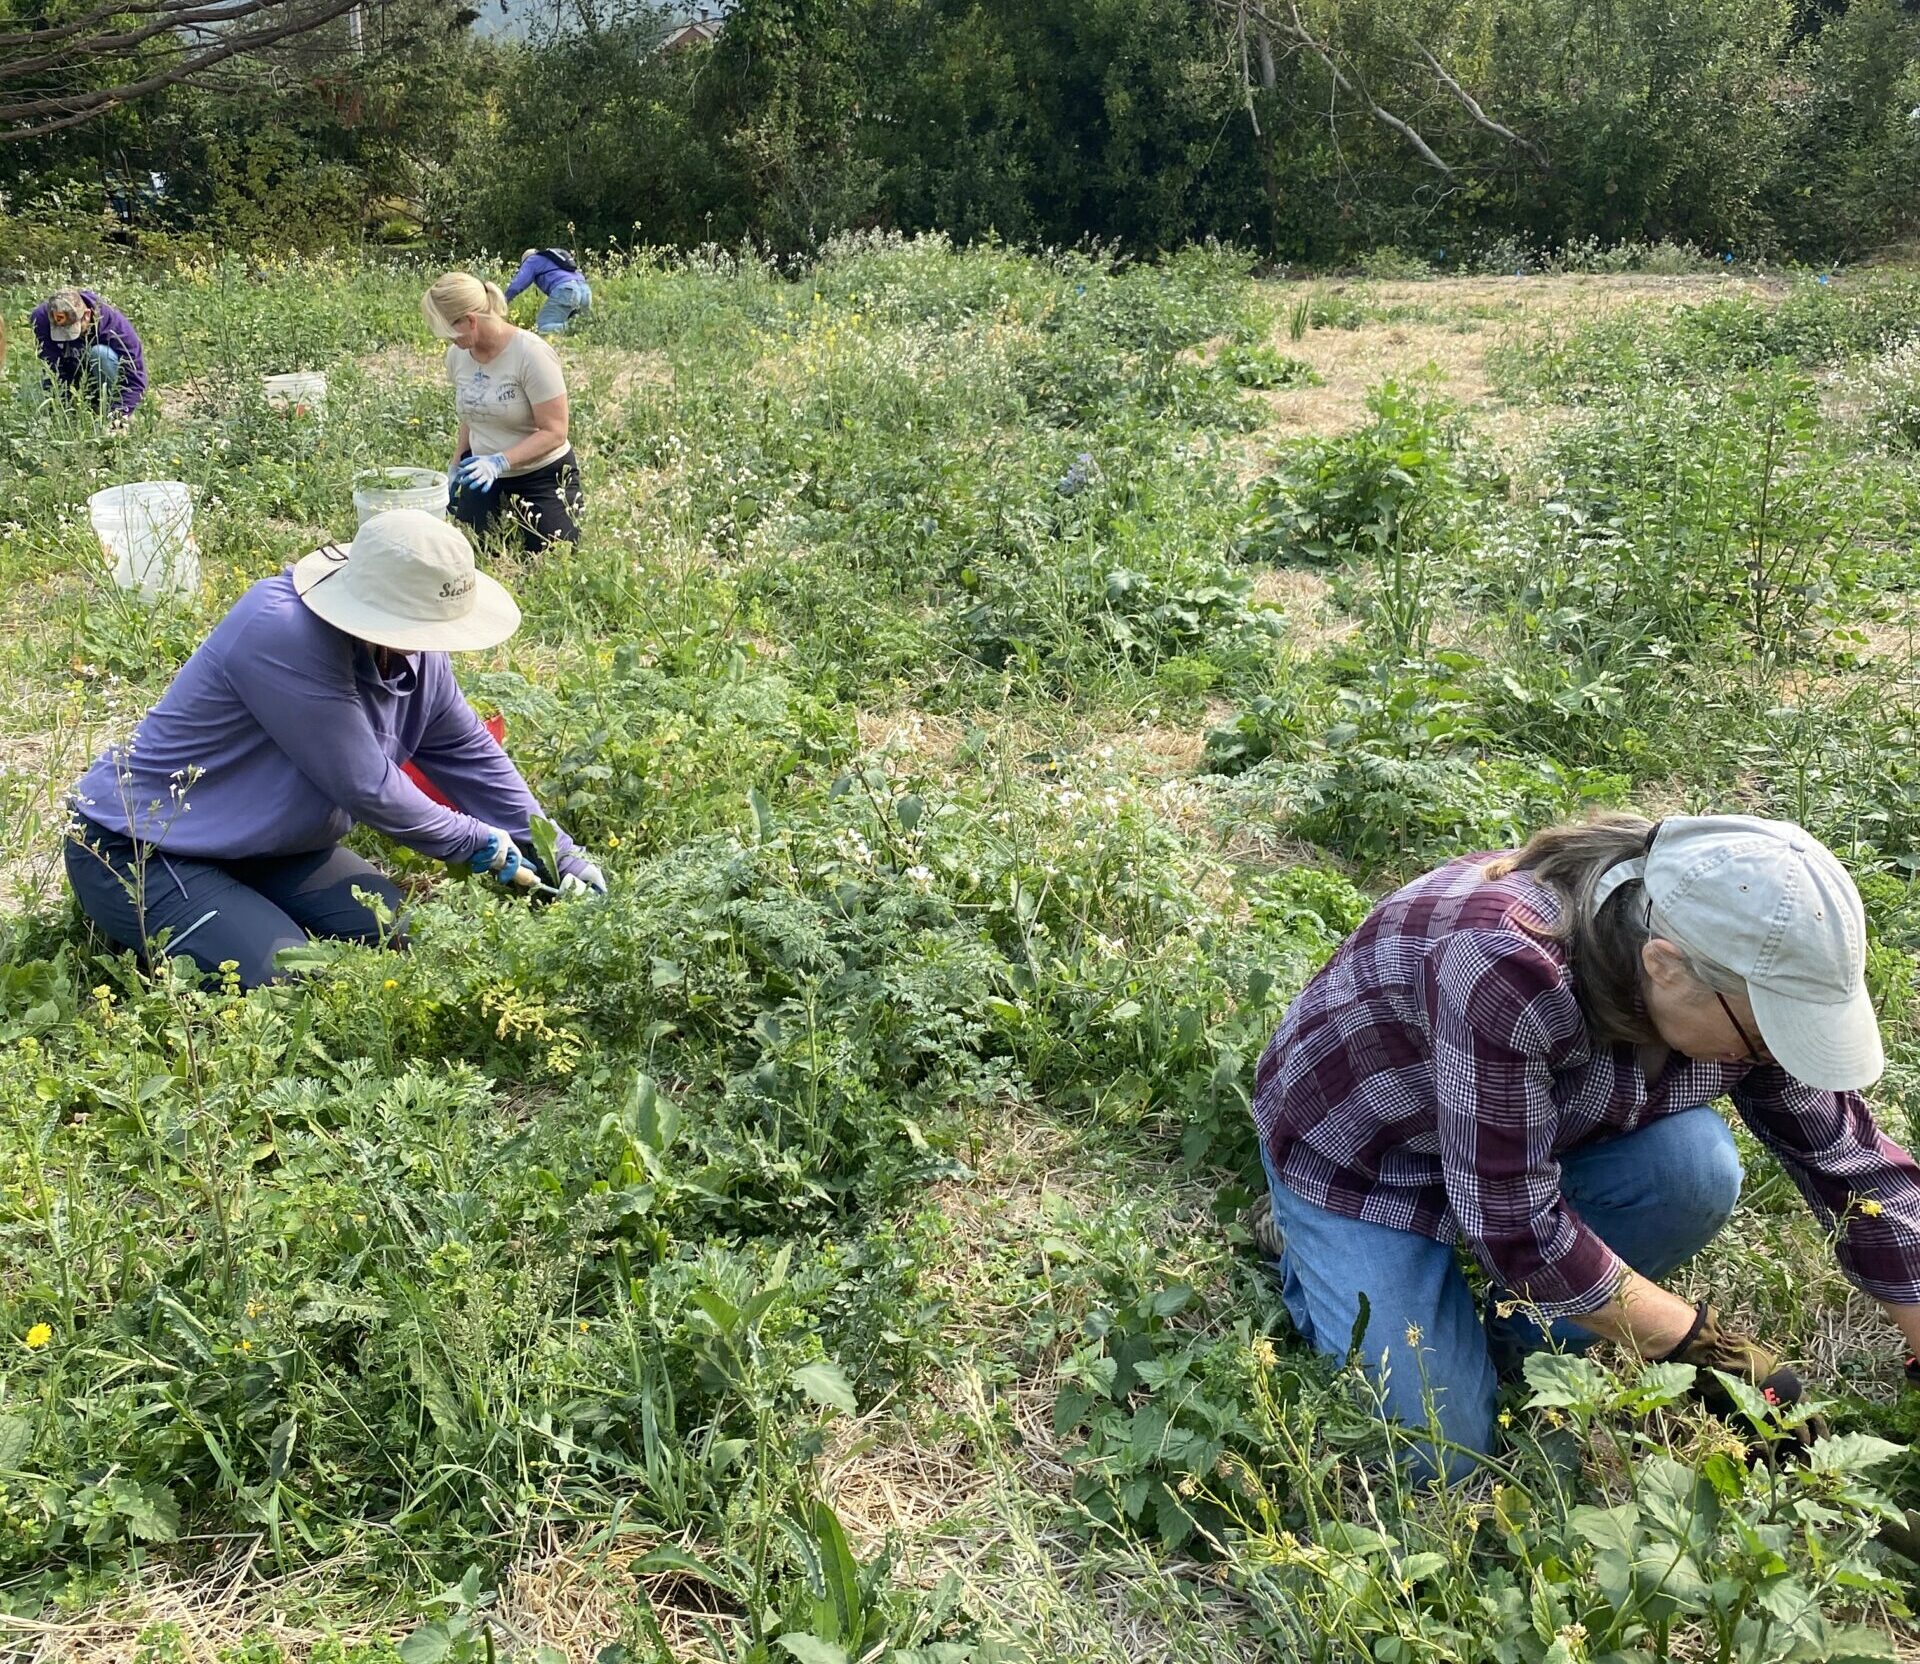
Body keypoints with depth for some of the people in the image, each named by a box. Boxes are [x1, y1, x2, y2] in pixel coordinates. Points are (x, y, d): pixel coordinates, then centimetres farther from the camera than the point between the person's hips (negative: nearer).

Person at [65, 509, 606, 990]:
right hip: (136, 853, -8)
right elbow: (364, 786, -29)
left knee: (400, 935, -4)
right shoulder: (280, 633, -32)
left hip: (264, 846, 8)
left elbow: (469, 753, 6)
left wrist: (558, 854, 4)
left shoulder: (415, 651, -7)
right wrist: (476, 842, -15)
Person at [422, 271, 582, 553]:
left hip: (543, 477, -5)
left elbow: (554, 432, -23)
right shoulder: (458, 354, -3)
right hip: (483, 474, 5)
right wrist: (455, 469, 10)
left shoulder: (531, 353, -23)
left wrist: (500, 462, -32)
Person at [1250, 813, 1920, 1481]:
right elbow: (1517, 1228, -34)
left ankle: (1519, 1339, 2)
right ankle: (1301, 1246, 13)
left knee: (1695, 1168, -23)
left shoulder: (1736, 979, -19)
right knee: (1448, 1460, -9)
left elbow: (1854, 1164, -9)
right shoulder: (1505, 972, -41)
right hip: (1355, 1153, -5)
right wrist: (1701, 1345, -23)